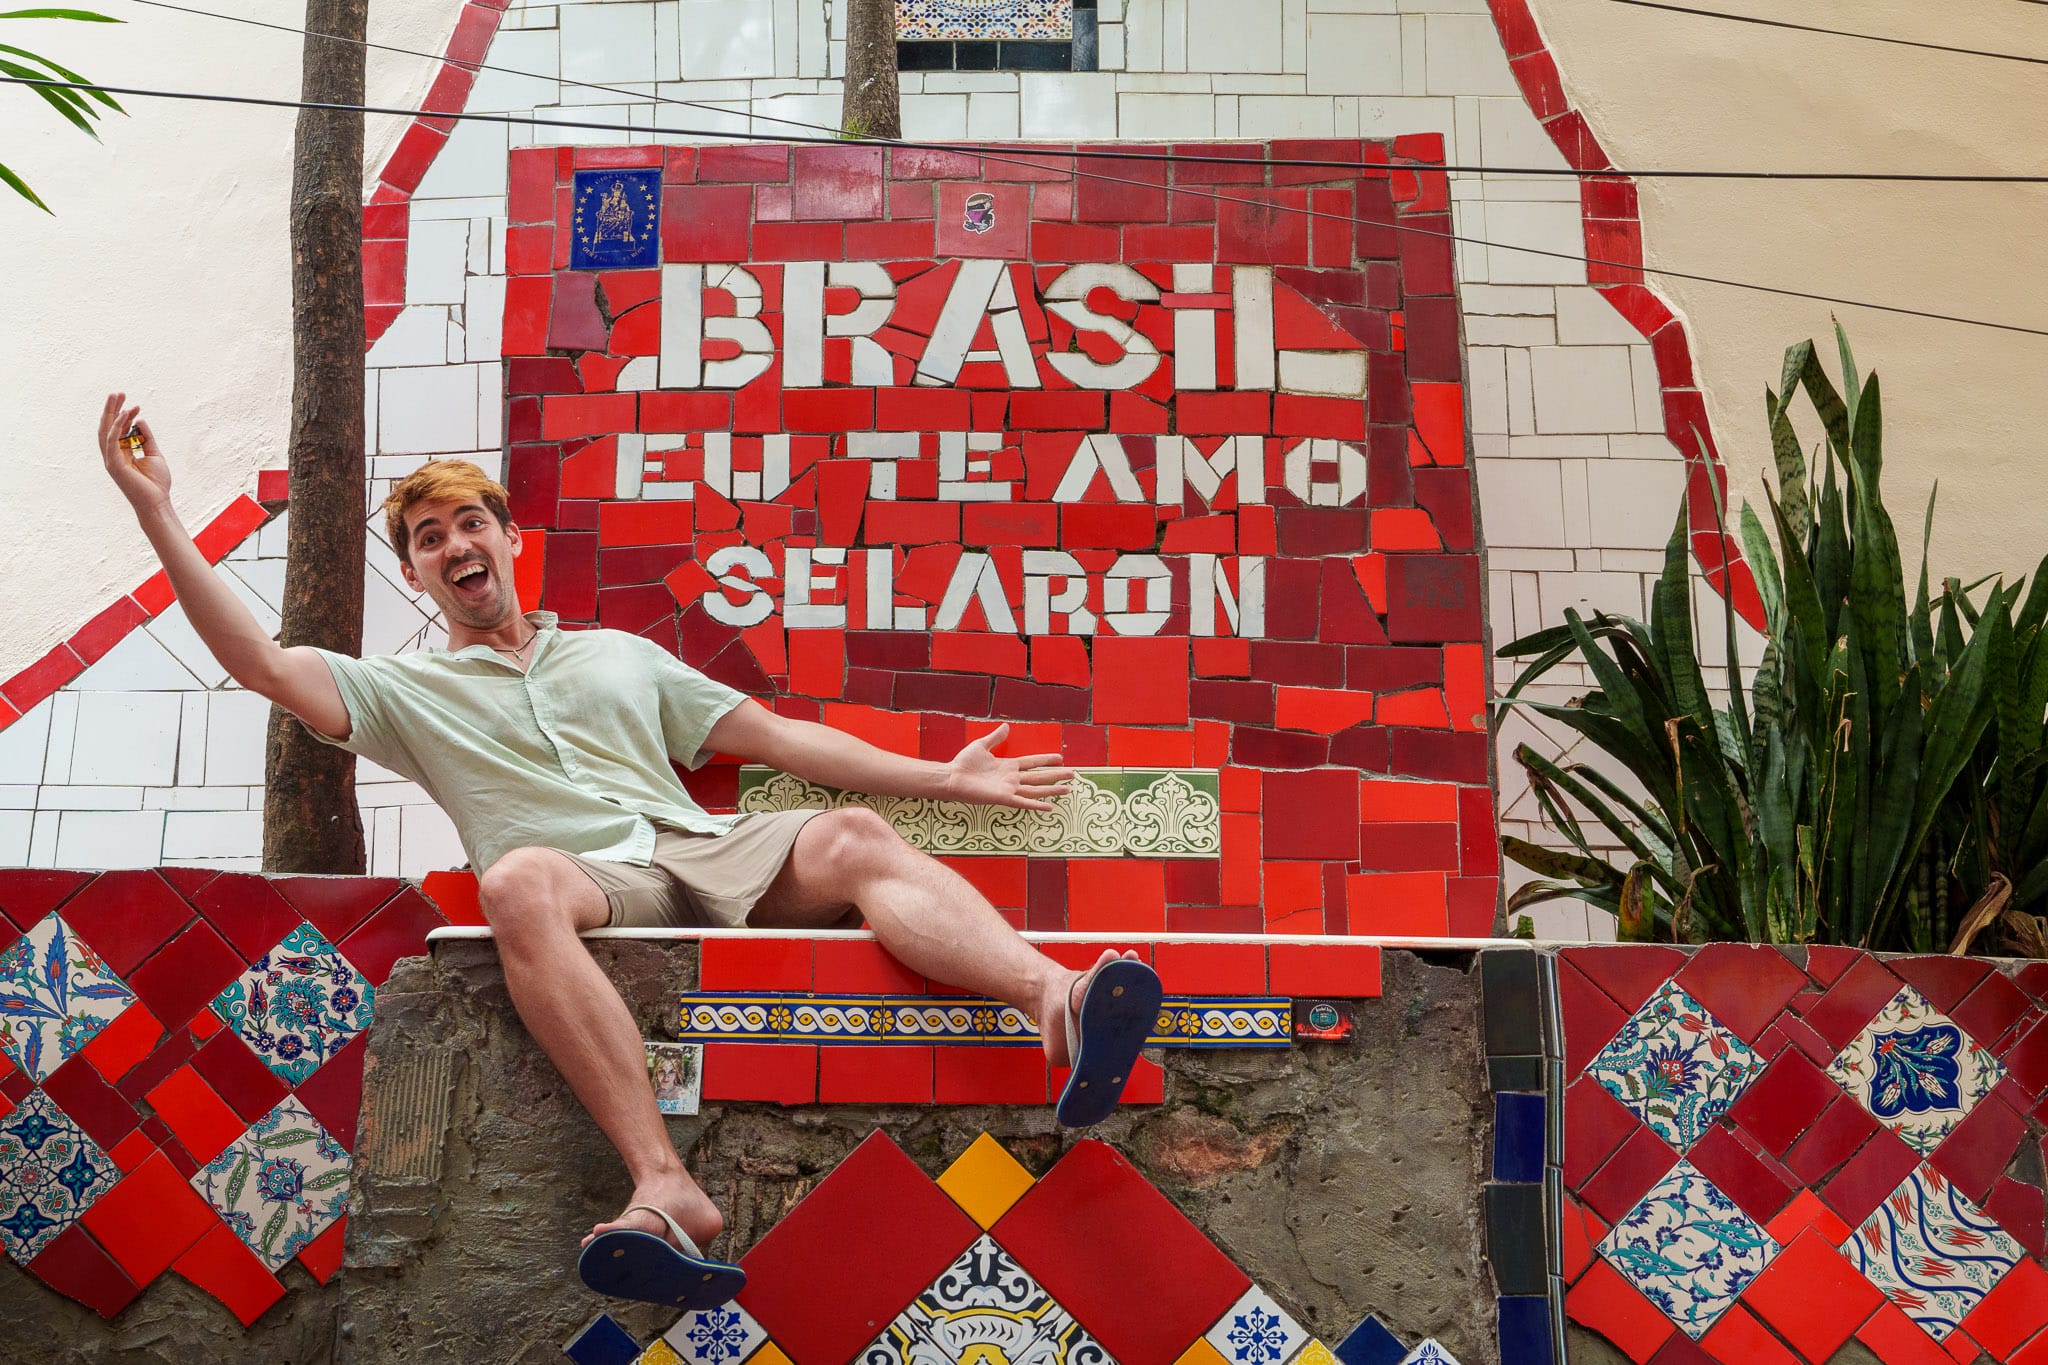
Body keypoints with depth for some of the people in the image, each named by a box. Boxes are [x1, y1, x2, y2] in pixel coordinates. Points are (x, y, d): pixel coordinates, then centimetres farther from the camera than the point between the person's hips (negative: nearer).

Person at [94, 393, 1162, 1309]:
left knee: (852, 836, -27)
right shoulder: (405, 690, 23)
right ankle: (663, 1188, -54)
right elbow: (261, 664, 6)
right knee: (521, 880, -39)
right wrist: (155, 510, -1)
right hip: (587, 882, -3)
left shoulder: (621, 654, 31)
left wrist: (943, 779, 20)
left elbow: (775, 738, 26)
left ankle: (1057, 1004, -52)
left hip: (707, 857, 3)